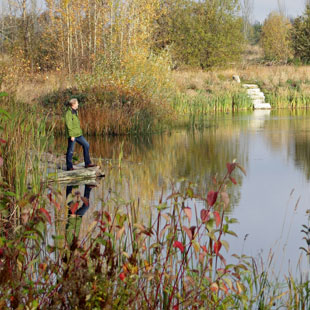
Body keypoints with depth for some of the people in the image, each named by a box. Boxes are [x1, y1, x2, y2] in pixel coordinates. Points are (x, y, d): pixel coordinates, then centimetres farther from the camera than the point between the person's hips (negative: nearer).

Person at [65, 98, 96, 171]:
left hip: (78, 134, 9)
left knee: (86, 145, 7)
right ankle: (69, 167, 8)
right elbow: (69, 125, -19)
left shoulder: (75, 112, 14)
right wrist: (71, 135, -21)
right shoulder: (68, 113, -15)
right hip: (72, 135, -9)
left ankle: (87, 163, 11)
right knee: (70, 151, -1)